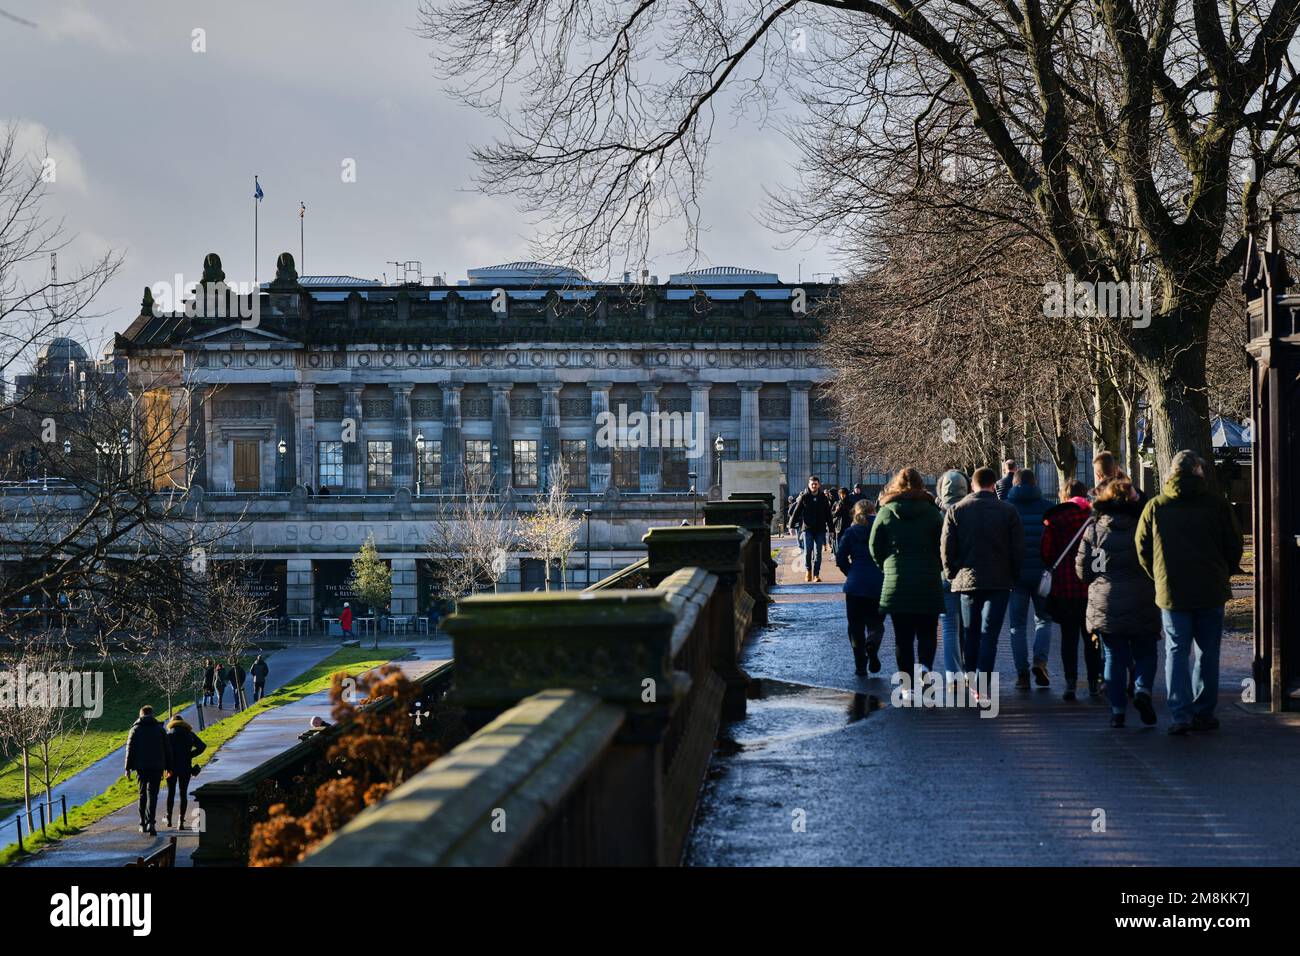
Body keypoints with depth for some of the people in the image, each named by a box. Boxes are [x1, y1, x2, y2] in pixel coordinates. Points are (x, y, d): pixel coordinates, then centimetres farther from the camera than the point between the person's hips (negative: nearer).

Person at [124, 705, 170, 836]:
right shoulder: (160, 729, 4)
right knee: (152, 795, -5)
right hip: (156, 767, -1)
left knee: (142, 794, 14)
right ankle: (150, 823, -22)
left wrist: (128, 768, 2)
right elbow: (166, 750, 5)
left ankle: (143, 824, 18)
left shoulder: (135, 729, 3)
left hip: (141, 767, 1)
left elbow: (130, 750, 0)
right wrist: (168, 767, 11)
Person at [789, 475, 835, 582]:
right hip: (807, 528, -2)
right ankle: (807, 570, 11)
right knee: (807, 550, -11)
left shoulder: (823, 498, 7)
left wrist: (830, 527, 8)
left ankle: (816, 574, 7)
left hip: (820, 529, 2)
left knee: (818, 552, 1)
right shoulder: (804, 497, 0)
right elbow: (796, 511, 0)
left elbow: (828, 513, 11)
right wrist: (791, 524, -6)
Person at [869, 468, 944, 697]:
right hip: (928, 582, -1)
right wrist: (935, 568, 12)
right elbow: (943, 546, -3)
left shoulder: (886, 513, 1)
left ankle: (908, 686, 6)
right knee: (927, 633, 6)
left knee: (903, 637, 7)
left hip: (896, 583, 1)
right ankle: (924, 666, -21)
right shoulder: (932, 512, -1)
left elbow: (875, 547, 2)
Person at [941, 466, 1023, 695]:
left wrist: (952, 573, 10)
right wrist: (1014, 576, 10)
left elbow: (946, 547, -2)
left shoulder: (955, 510, 0)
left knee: (971, 634, 14)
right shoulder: (1008, 511, -3)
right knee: (989, 635, -3)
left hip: (966, 580, 2)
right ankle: (983, 687, -12)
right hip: (999, 582, -2)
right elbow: (1018, 549, -2)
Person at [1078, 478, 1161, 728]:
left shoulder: (1093, 530, -1)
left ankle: (1117, 710, 3)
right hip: (1142, 605, -1)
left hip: (1105, 605, 1)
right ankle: (1142, 690, -12)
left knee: (1114, 659, 7)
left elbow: (1082, 570, 1)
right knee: (1145, 655, 12)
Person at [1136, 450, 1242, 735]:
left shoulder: (1155, 506, 1)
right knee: (1208, 652, 9)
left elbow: (1142, 548, 4)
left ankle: (1180, 715, -7)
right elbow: (1234, 545, 3)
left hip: (1171, 591, 0)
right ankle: (1203, 713, 10)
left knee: (1176, 652, 3)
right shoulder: (1217, 504, -2)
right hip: (1211, 592, 0)